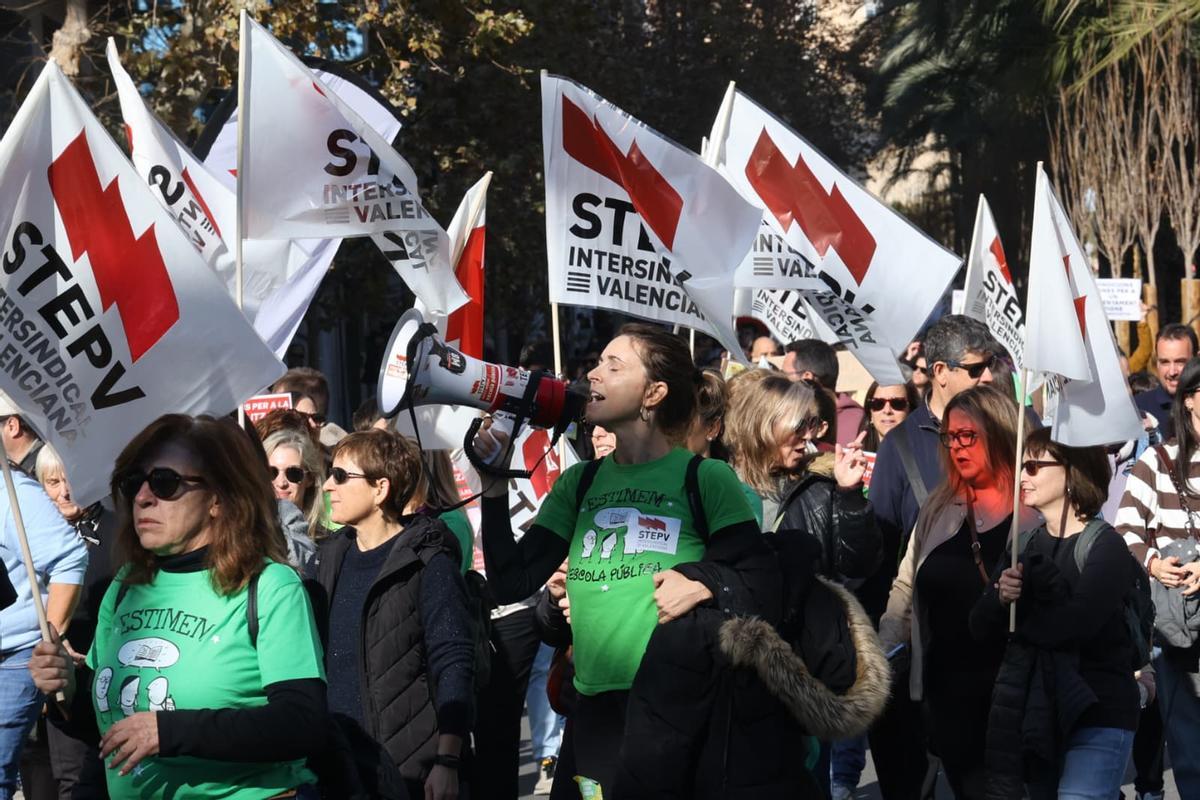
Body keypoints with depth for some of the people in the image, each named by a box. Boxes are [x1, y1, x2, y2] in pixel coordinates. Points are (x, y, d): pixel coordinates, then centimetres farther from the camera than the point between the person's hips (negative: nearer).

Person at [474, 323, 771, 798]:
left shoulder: (704, 479, -3)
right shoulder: (579, 484, 12)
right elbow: (512, 583, 8)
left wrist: (706, 581, -22)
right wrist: (495, 486, 0)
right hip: (595, 709, 4)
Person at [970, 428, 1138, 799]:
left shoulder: (1105, 546, -10)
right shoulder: (1024, 544, 10)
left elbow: (1076, 623, -25)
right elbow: (980, 627, 6)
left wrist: (1018, 620, -8)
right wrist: (1001, 597, -15)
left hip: (1096, 714, -7)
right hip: (1034, 711, 7)